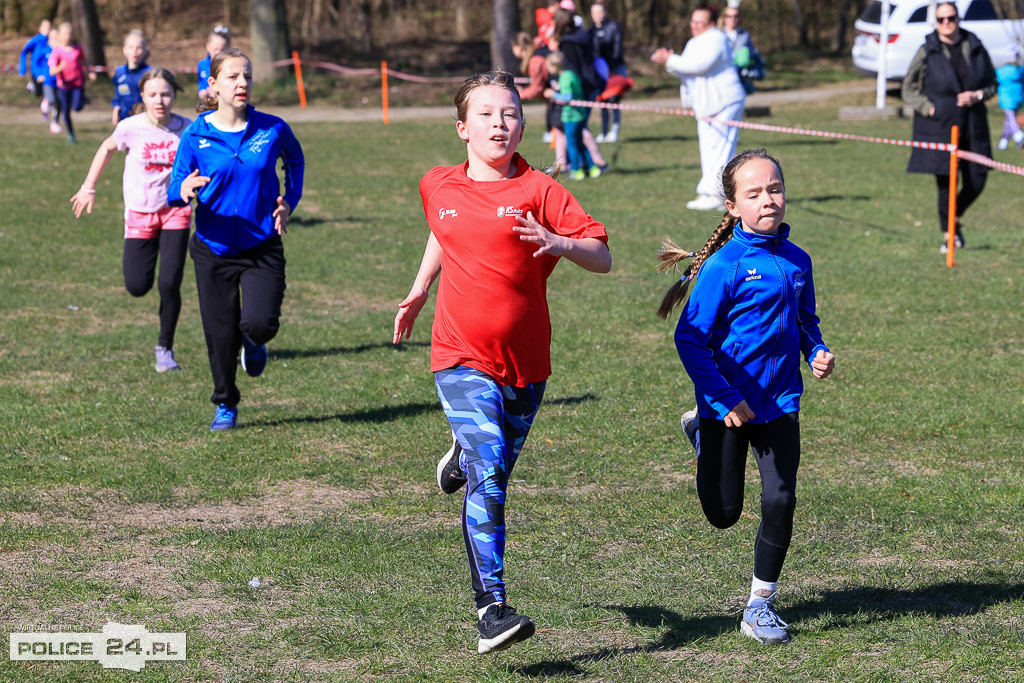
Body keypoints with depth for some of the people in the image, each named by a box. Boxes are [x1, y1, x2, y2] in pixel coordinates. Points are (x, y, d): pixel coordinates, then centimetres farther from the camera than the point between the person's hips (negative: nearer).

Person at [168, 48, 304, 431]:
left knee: (259, 323, -20)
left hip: (263, 247, 0)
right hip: (213, 251, 1)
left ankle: (254, 343, 20)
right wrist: (183, 192, -30)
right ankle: (225, 405, 29)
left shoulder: (272, 130, -5)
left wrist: (289, 202, 4)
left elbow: (295, 161, 17)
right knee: (220, 334, 6)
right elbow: (174, 192, -7)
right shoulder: (196, 136, -7)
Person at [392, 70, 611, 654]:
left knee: (496, 472, 17)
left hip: (525, 363, 1)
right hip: (461, 359, -1)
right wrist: (419, 291, 30)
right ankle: (492, 610, -18)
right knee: (487, 478, -17)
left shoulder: (538, 189, -5)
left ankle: (464, 454, 55)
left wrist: (560, 243, -28)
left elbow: (603, 258, -9)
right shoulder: (438, 187, 5)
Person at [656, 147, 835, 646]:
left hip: (779, 403, 4)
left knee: (780, 501, -6)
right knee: (724, 513, 11)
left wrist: (817, 353, -1)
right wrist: (724, 399, -19)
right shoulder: (724, 266, -16)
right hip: (727, 405, -4)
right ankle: (701, 431, 44)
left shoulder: (797, 261, 2)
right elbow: (690, 338, -14)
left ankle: (760, 605, 12)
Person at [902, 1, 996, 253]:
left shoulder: (975, 47, 4)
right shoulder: (927, 52, -4)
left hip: (972, 127, 3)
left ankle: (954, 217, 32)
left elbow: (992, 83, 13)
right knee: (946, 183, -3)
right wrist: (929, 109, -12)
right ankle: (948, 233, 15)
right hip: (939, 127, -3)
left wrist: (977, 95, -8)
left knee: (977, 181, 4)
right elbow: (909, 89, 2)